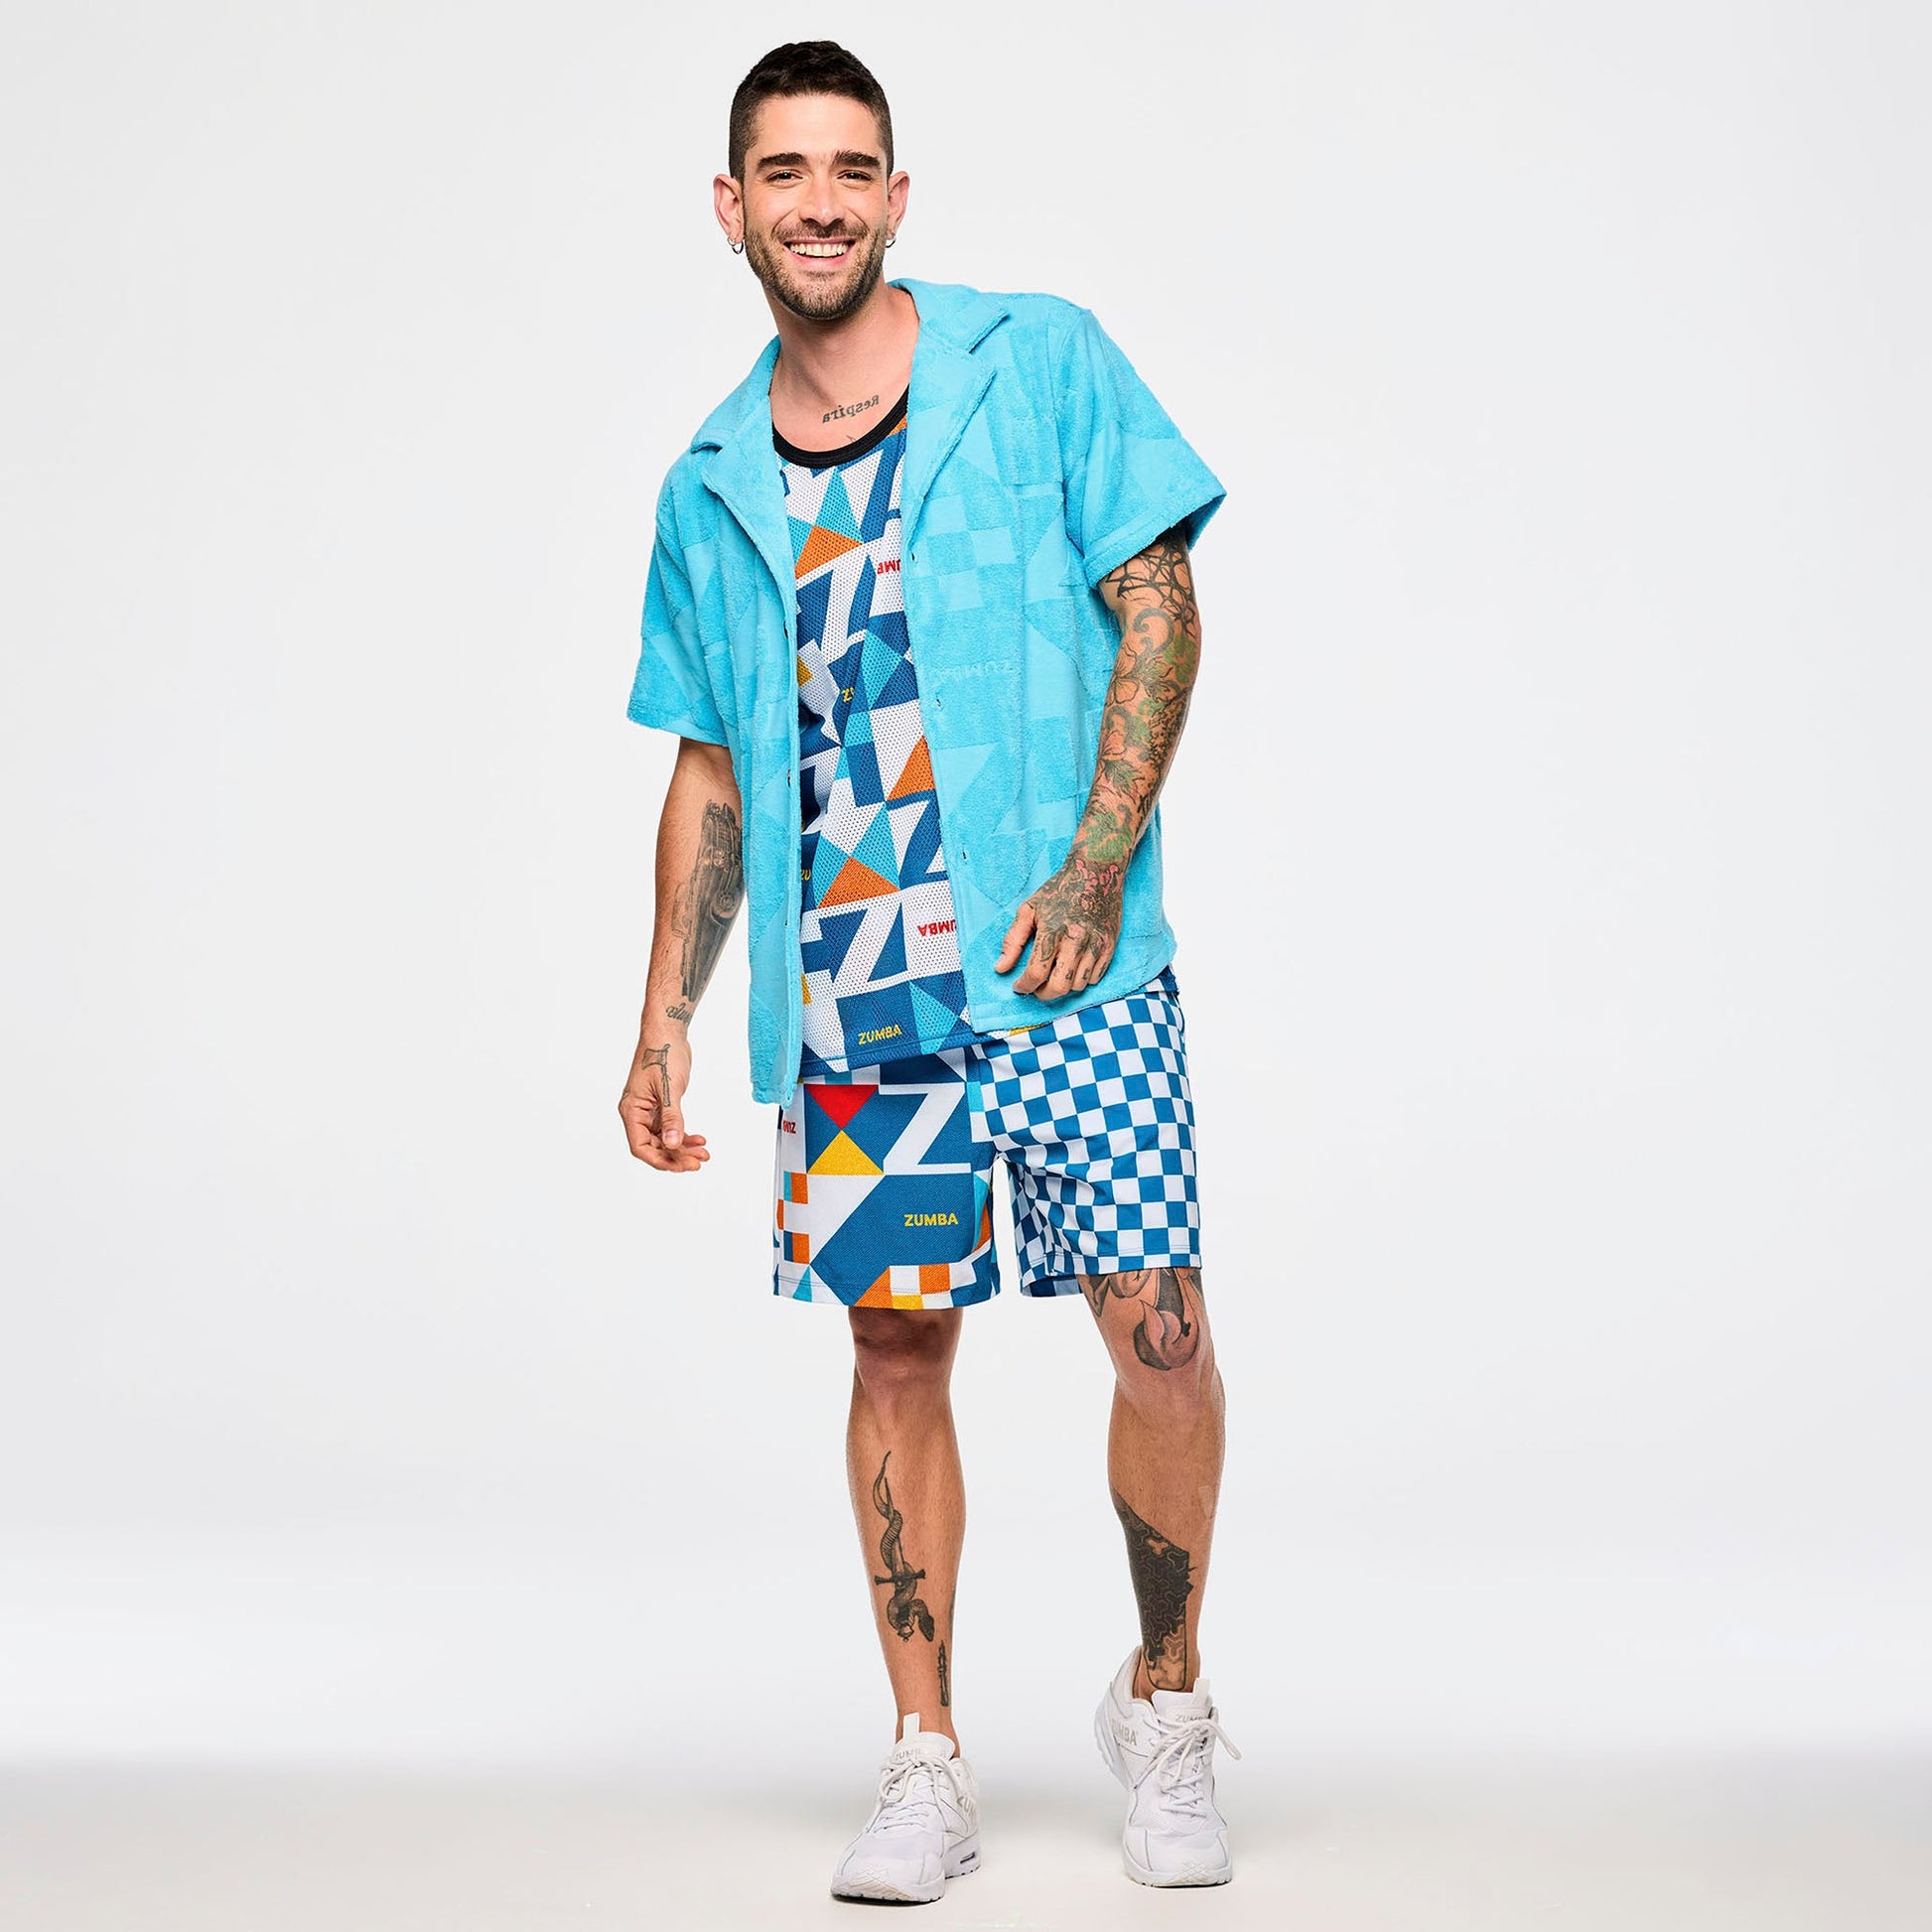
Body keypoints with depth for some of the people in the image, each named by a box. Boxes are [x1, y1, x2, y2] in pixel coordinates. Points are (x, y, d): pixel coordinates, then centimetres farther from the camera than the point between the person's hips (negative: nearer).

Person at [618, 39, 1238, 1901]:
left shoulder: (1040, 363, 3)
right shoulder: (711, 487, 13)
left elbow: (1159, 608, -2)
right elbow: (710, 772, 18)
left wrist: (1095, 868, -12)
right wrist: (664, 1017, 12)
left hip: (1064, 953, -3)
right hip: (847, 984, 3)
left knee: (1156, 1323, -7)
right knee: (897, 1339, 5)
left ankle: (1165, 1706, 16)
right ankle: (925, 1764, 16)